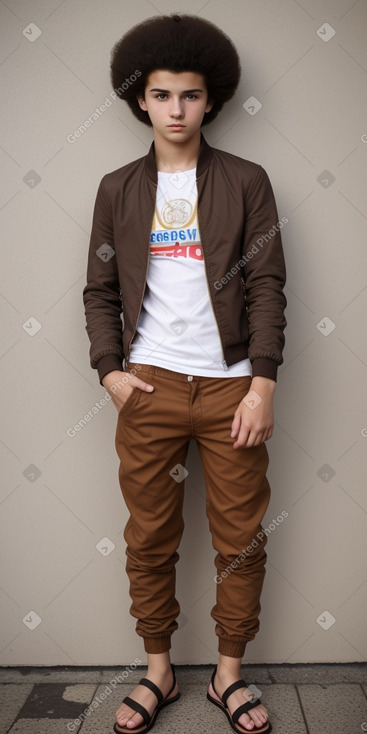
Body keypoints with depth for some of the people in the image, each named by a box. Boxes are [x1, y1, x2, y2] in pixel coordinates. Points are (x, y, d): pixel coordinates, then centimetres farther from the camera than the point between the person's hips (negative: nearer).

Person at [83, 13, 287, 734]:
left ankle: (229, 674, 26)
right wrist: (109, 369, -4)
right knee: (149, 539, 8)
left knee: (241, 540, 6)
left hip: (231, 385, -1)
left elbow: (267, 286, -1)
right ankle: (158, 671, 28)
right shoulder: (117, 189, 10)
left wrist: (263, 384, -9)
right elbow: (100, 290, 9)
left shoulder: (247, 182, 5)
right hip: (149, 385, 1)